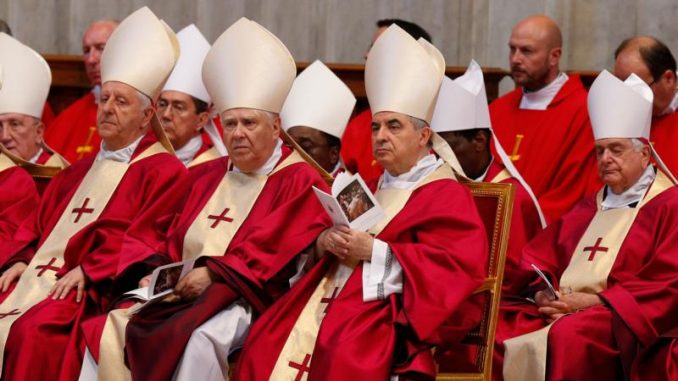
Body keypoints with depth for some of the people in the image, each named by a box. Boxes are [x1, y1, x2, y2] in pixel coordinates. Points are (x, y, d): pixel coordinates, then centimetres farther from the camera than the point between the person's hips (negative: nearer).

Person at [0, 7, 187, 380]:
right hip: (41, 272, 7)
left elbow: (144, 240, -9)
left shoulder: (162, 171, 2)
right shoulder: (80, 171, 26)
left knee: (32, 331, -33)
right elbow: (39, 224, 23)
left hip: (97, 289, -7)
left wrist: (88, 271, -17)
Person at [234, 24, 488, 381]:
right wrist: (326, 241, 3)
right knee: (266, 343, -15)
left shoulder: (446, 194, 1)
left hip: (388, 307, -8)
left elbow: (455, 262, -14)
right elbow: (336, 240, 31)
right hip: (333, 294, 8)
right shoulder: (373, 188, 26)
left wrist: (375, 251, -17)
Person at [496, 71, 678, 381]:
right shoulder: (587, 209, 26)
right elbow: (539, 262, 22)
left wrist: (593, 300, -12)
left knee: (568, 334, -38)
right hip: (559, 311, 6)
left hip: (621, 321, -6)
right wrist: (543, 296, -3)